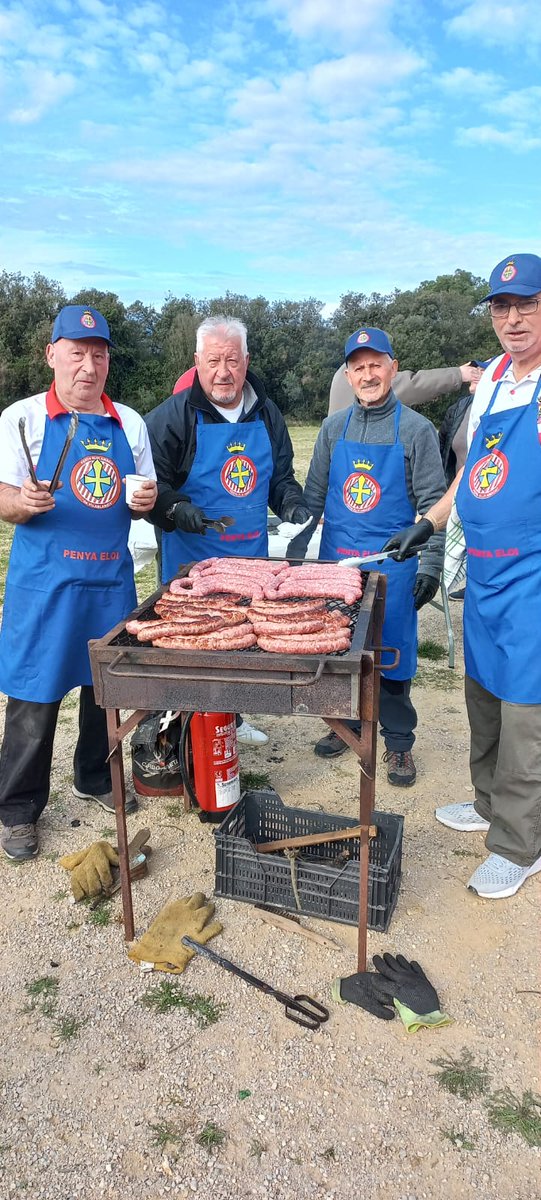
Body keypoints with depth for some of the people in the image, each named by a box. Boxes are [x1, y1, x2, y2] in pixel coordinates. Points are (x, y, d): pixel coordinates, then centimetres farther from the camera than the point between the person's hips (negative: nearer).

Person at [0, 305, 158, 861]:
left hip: (112, 577, 4)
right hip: (45, 580, -4)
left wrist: (147, 500, -8)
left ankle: (95, 779, 37)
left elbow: (147, 497, 15)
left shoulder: (129, 423, 9)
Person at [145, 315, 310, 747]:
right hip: (193, 557, -5)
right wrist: (174, 510, -26)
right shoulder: (173, 415, -9)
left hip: (252, 556, 6)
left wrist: (291, 503, -1)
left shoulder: (266, 414, 9)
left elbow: (281, 476, 18)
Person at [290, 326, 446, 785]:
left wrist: (431, 565, -9)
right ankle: (346, 722, 31)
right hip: (336, 558, 4)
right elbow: (314, 494, 12)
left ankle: (398, 741, 19)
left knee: (391, 652, 3)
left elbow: (432, 502, -4)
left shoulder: (416, 429, -3)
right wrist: (296, 549, 7)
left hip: (392, 564, -3)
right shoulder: (334, 427, 8)